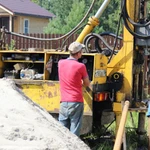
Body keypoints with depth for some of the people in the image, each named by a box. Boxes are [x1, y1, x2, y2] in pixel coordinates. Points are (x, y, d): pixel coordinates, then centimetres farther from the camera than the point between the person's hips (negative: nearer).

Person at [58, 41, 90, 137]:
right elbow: (87, 84, 3)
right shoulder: (80, 66, -9)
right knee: (74, 133, -1)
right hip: (76, 102, -4)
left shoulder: (61, 63, 4)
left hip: (64, 102, 4)